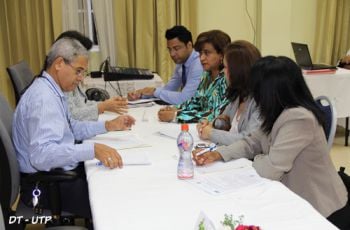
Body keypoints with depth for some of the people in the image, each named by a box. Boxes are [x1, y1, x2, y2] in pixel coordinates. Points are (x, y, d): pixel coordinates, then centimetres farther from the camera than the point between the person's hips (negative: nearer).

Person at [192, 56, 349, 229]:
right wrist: (218, 154, -4)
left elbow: (269, 170, -26)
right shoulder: (278, 112, 2)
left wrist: (257, 160, -4)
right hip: (295, 199, 7)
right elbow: (253, 142, 9)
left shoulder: (299, 119, -29)